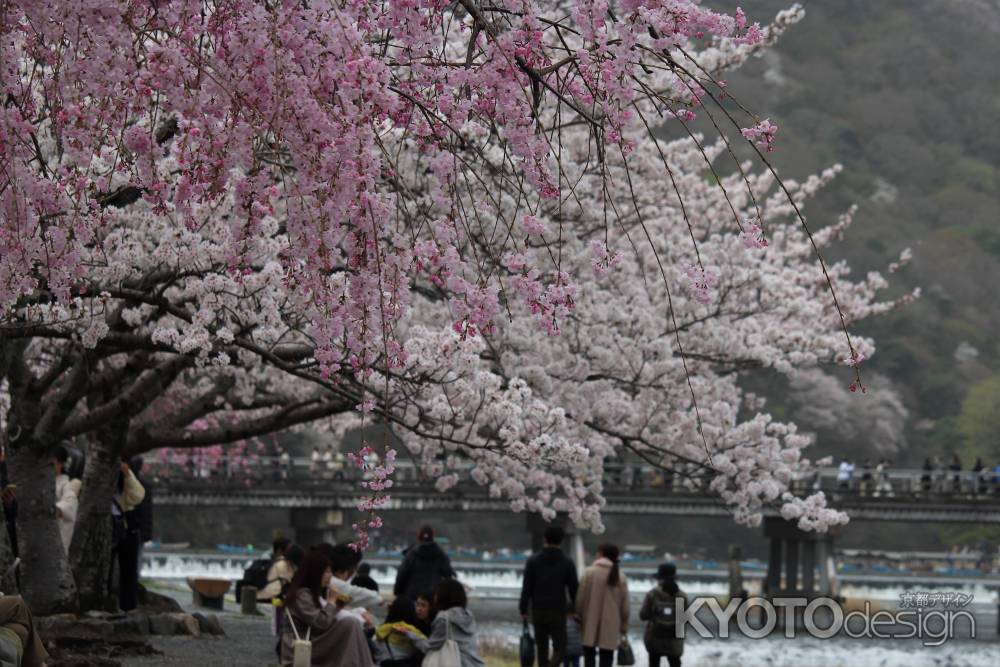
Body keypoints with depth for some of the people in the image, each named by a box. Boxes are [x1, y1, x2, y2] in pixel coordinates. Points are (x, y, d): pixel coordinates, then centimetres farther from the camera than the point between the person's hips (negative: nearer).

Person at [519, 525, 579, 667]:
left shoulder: (533, 561, 0)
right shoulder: (567, 563, -2)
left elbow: (526, 588, -1)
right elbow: (573, 590, 0)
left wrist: (523, 610, 5)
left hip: (538, 611, 2)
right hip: (558, 612, -2)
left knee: (542, 648, 14)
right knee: (559, 650, -2)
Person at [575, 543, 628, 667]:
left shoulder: (589, 573, -6)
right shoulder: (620, 576, 0)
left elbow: (580, 599, -5)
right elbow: (625, 604, 3)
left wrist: (578, 616, 9)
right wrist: (624, 626, 13)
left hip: (590, 624, -1)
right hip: (610, 626, 1)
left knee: (589, 656, 10)